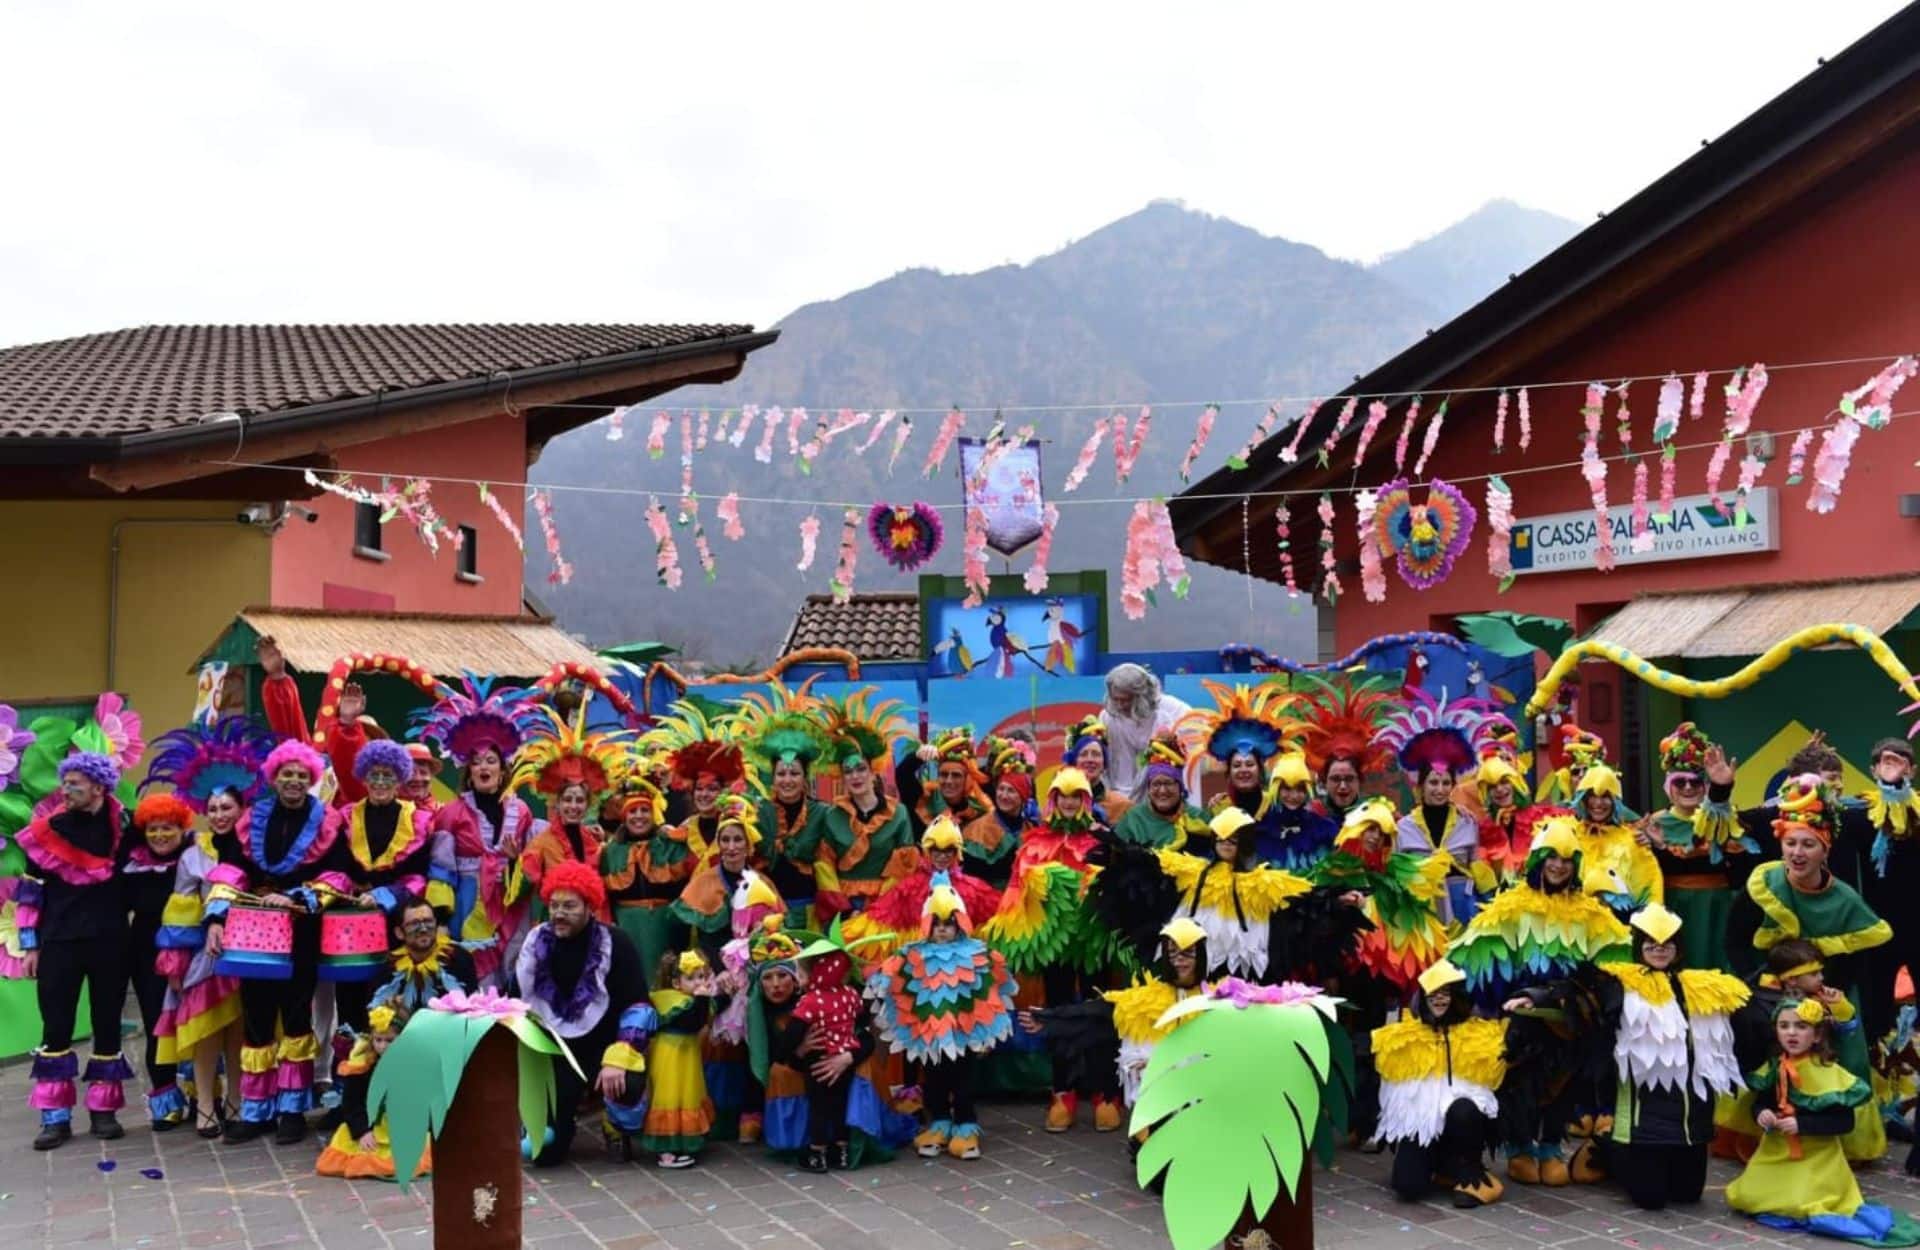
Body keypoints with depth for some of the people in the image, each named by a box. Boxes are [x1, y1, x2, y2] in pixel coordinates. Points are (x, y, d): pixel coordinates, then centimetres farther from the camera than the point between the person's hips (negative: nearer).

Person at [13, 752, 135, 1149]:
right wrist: (30, 945, 2)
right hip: (59, 942, 0)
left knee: (108, 1024, 6)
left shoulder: (123, 826, 0)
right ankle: (56, 1118, 5)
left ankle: (103, 1110, 15)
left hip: (109, 941, 0)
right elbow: (30, 891, 4)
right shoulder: (48, 829, 1)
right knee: (56, 1027, 0)